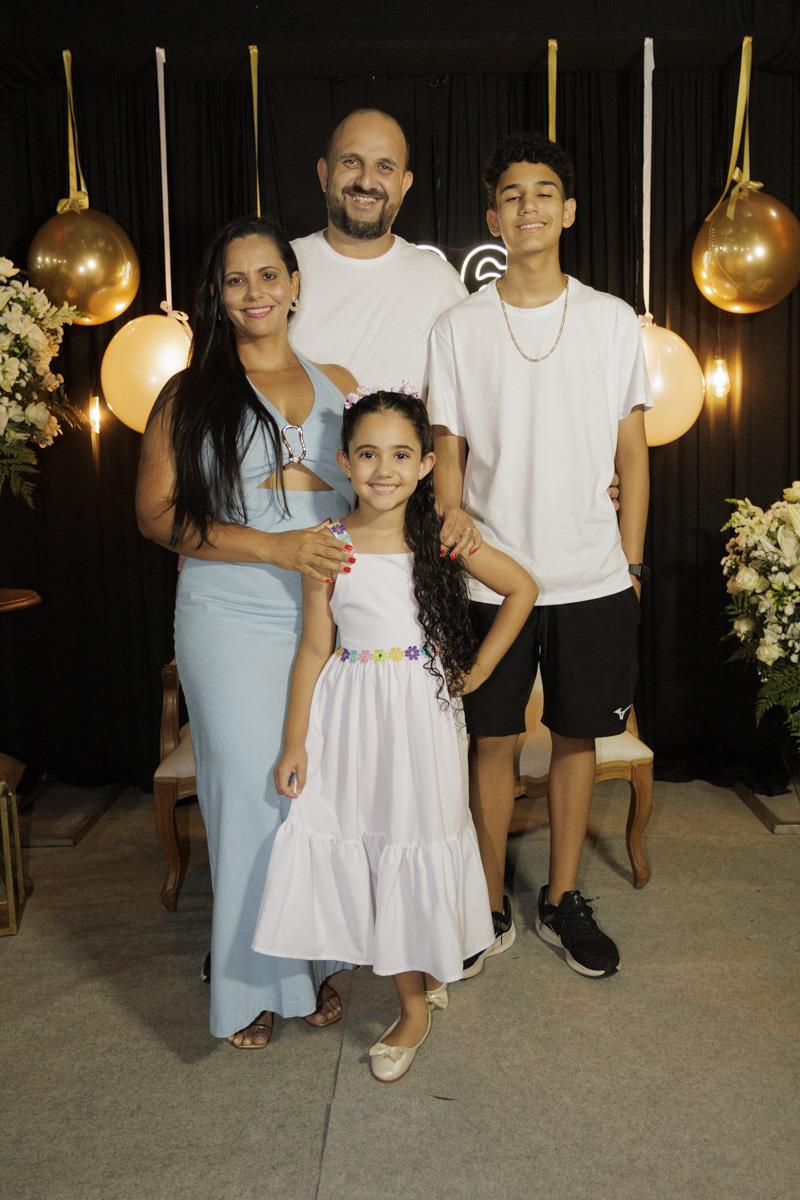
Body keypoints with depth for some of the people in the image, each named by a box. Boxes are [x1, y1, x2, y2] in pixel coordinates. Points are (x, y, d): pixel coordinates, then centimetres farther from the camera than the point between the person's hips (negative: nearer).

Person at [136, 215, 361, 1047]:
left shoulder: (338, 383, 11)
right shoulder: (190, 395, 1)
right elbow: (156, 513, -6)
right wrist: (275, 548, -17)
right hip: (234, 627, -3)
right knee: (252, 793, 3)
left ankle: (316, 961, 29)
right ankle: (253, 983, 22)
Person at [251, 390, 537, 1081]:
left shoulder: (441, 538, -4)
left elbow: (522, 589, 6)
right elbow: (314, 647, 0)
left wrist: (477, 670, 2)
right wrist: (295, 743, -1)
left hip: (422, 715, -1)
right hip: (351, 718, 1)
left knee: (417, 844, 8)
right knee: (361, 847, 6)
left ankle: (419, 1001, 28)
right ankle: (418, 991, 27)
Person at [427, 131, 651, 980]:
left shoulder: (613, 321, 4)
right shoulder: (457, 329, 2)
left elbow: (631, 452, 5)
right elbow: (449, 447, 4)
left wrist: (631, 564, 2)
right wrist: (451, 513, -14)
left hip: (593, 579, 1)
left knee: (577, 737, 10)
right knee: (494, 742, 7)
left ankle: (562, 902, 28)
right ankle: (490, 910, 24)